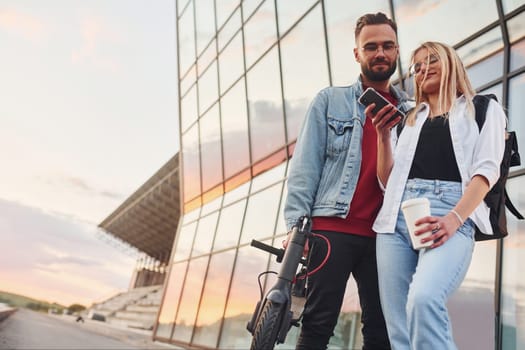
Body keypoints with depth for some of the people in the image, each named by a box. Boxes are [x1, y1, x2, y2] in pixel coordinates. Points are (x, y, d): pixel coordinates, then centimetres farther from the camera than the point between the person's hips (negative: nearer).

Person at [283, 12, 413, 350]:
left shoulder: (411, 111, 13)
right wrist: (296, 224, -8)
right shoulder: (330, 100, 7)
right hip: (331, 228, -2)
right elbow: (305, 166, 0)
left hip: (385, 234, 3)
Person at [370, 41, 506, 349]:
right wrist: (383, 134, 6)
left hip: (450, 212, -4)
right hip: (397, 216, 5)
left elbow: (487, 169, 1)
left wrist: (453, 219, -16)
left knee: (424, 300, -32)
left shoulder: (484, 108, 17)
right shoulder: (408, 120, 28)